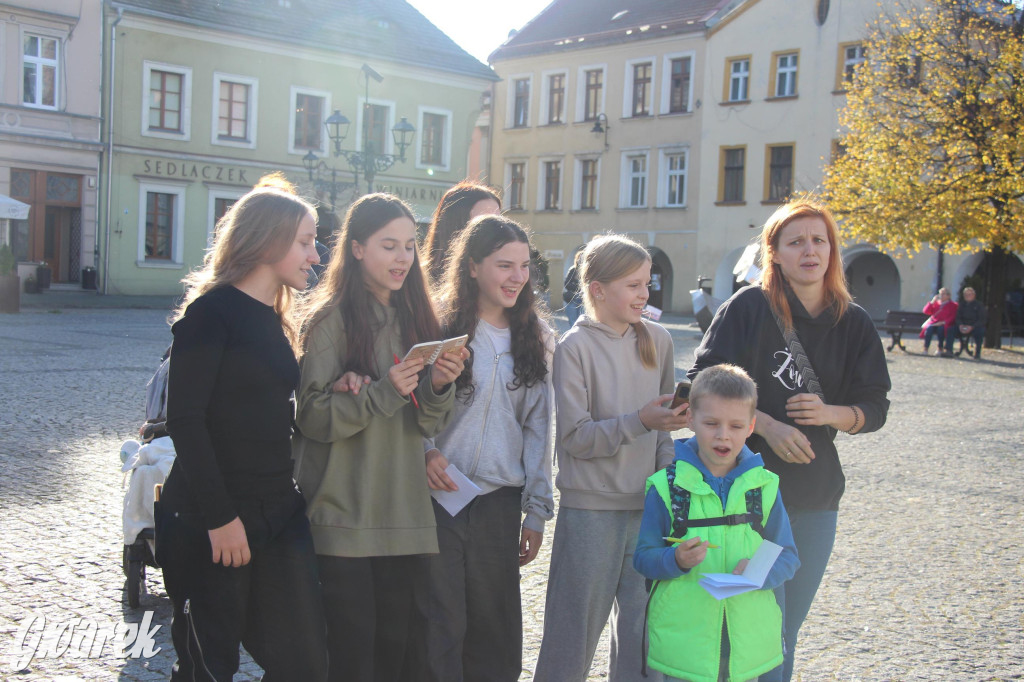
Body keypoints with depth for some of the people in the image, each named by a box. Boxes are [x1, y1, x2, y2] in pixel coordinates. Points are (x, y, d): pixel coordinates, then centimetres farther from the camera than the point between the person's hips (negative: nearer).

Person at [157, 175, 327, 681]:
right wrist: (220, 516, -18)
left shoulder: (274, 320, 14)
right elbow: (184, 418, -15)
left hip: (278, 513, 7)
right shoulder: (212, 310, -10)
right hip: (210, 522, -7)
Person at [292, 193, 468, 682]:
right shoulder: (331, 318, -5)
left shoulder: (415, 318, 13)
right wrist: (384, 392, -21)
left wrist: (439, 386, -9)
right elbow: (313, 418, -10)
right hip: (345, 516, -5)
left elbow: (427, 424, 11)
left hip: (405, 514, 5)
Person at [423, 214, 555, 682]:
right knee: (442, 625, -1)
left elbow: (537, 427, 10)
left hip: (499, 502, 4)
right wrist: (424, 451, -20)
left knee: (496, 628, 10)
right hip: (438, 497, -3)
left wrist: (537, 511, 8)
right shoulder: (439, 327, -4)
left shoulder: (532, 337, 9)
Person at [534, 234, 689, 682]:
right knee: (576, 628, 5)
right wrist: (640, 421, -22)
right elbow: (576, 437, -12)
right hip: (591, 507, -4)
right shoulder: (575, 347, -8)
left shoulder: (657, 340, 5)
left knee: (644, 628, 9)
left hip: (646, 507, 4)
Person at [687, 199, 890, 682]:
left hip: (815, 496, 4)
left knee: (788, 627, 15)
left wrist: (831, 414, -14)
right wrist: (767, 425, -19)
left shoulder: (853, 324, 4)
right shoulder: (748, 307, -6)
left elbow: (874, 408, 7)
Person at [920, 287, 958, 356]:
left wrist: (943, 322, -18)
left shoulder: (953, 305, 8)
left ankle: (940, 348, -26)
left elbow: (953, 317, -3)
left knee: (941, 328, -37)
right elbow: (926, 311, 8)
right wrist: (932, 302, -1)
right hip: (933, 323, 2)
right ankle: (925, 348, -33)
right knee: (929, 328, -31)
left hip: (945, 324, -2)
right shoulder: (936, 303, 17)